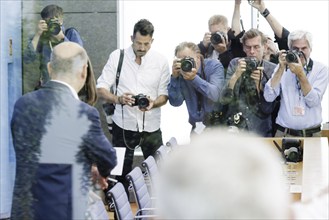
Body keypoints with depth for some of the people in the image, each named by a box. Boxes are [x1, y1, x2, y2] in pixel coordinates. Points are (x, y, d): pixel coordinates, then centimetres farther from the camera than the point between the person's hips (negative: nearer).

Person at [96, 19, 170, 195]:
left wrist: (153, 103, -17)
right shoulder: (117, 57, 0)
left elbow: (164, 95, 6)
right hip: (124, 124, -1)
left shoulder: (161, 61, 3)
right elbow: (101, 90, -2)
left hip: (151, 126, 1)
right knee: (121, 172, 5)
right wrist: (118, 99, -22)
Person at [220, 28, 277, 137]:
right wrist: (236, 75, -20)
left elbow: (268, 109, -7)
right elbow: (223, 99, -7)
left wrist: (259, 83, -19)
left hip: (260, 131, -1)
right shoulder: (235, 64, 2)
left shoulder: (272, 70, -3)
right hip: (235, 128, 1)